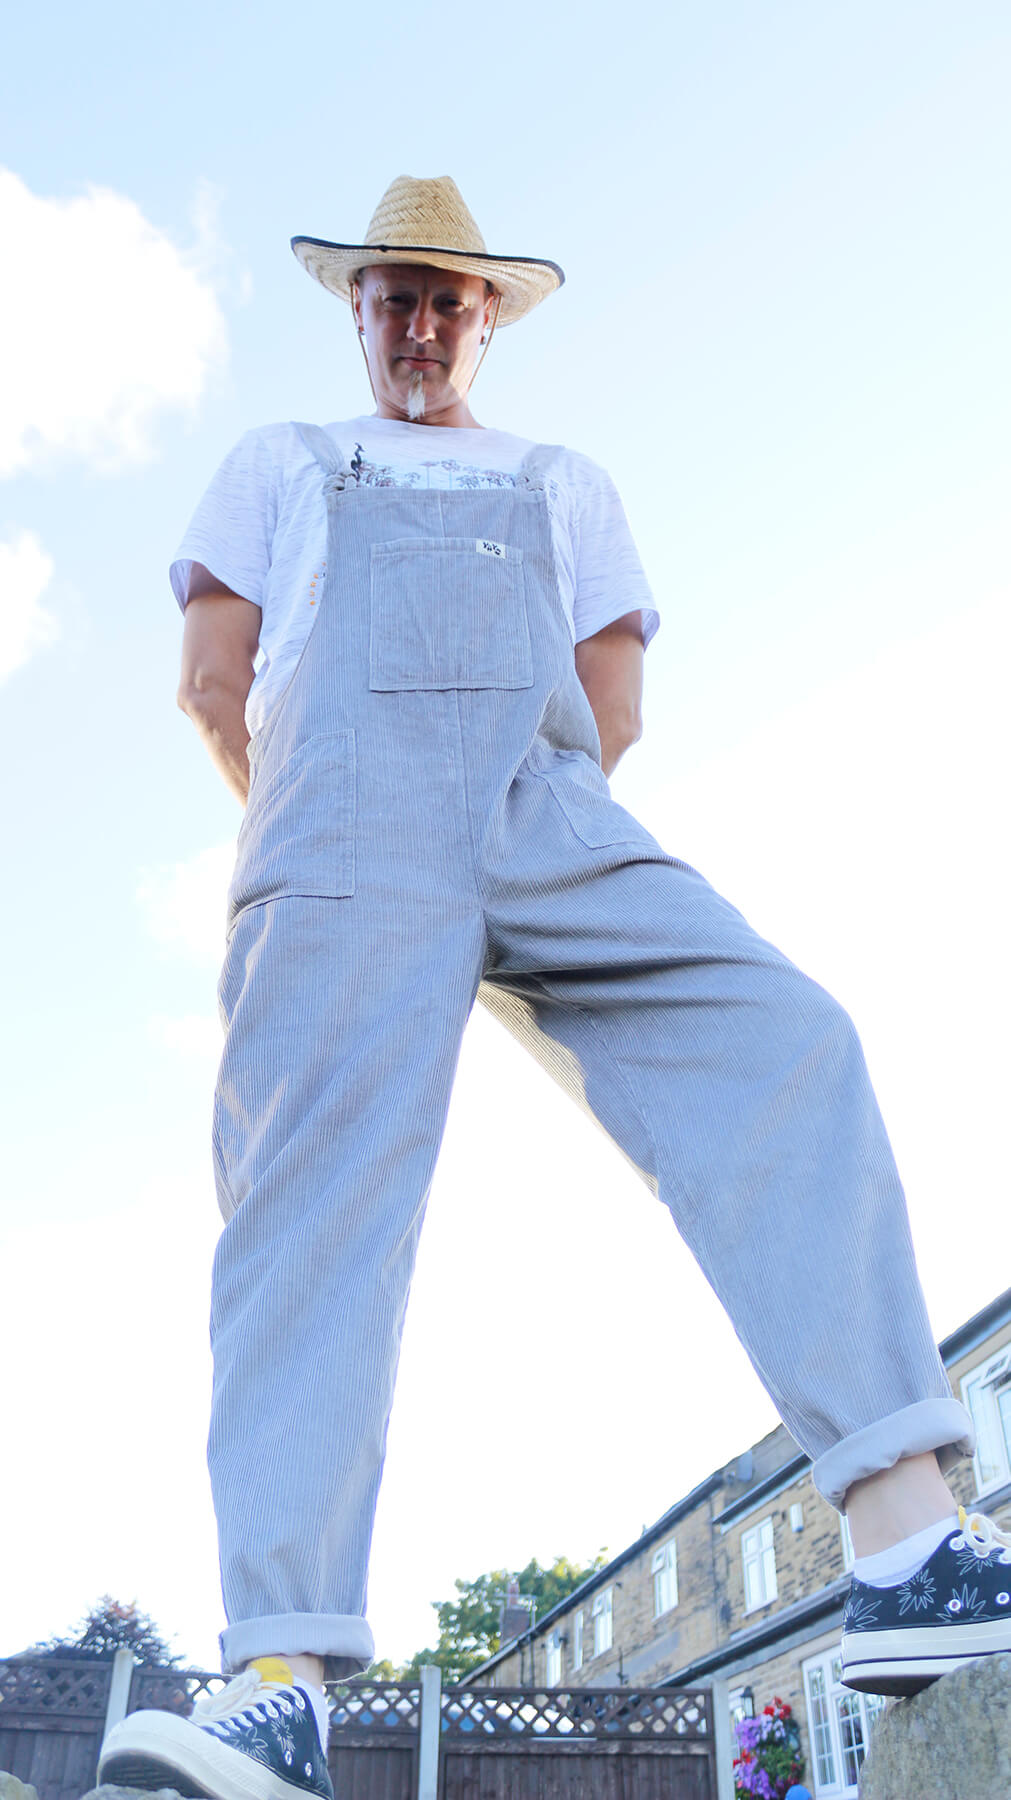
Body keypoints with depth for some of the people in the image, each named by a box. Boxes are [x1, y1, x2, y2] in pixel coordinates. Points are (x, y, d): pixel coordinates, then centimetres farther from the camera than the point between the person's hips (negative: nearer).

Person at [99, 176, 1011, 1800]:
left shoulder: (565, 484, 34)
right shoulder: (281, 465, 31)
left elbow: (614, 707, 20)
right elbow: (215, 680, 17)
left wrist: (508, 815, 12)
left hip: (555, 826, 2)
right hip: (345, 840, -1)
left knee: (784, 1046, -22)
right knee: (317, 1196, -20)